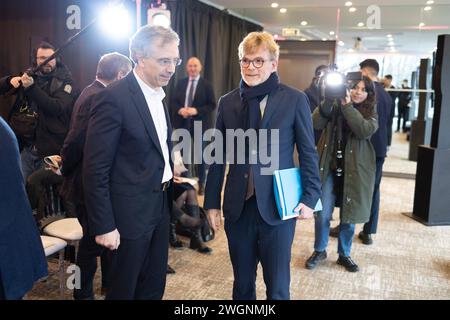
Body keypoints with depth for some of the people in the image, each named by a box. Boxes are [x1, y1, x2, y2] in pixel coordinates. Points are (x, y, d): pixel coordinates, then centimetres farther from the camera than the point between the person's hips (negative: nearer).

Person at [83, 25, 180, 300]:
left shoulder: (158, 94, 7)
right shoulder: (114, 99, -18)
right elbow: (95, 169, -18)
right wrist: (103, 226, -16)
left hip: (160, 205, 8)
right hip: (130, 212, -7)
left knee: (155, 287, 20)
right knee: (124, 289, 12)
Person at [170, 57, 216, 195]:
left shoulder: (206, 84, -2)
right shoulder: (181, 83, 8)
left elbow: (212, 105, -6)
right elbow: (173, 102, 9)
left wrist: (196, 110, -19)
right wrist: (180, 110, -12)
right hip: (182, 123, 3)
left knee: (199, 155, 6)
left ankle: (201, 183, 17)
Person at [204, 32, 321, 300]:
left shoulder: (295, 100, -4)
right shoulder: (228, 102, 5)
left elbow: (308, 153, -1)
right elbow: (219, 157, 7)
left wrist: (310, 197, -7)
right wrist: (212, 202, 6)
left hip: (278, 207, -3)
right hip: (238, 207, 3)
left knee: (277, 287, 10)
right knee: (242, 284, 17)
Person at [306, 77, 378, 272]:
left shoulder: (371, 112, 3)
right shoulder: (334, 107, 2)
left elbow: (365, 131, -19)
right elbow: (316, 123, -14)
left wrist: (348, 106, -20)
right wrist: (329, 100, -23)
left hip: (354, 171, 1)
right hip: (329, 168, 0)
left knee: (349, 215, 10)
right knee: (322, 214, 0)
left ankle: (344, 254, 30)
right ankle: (319, 251, 23)